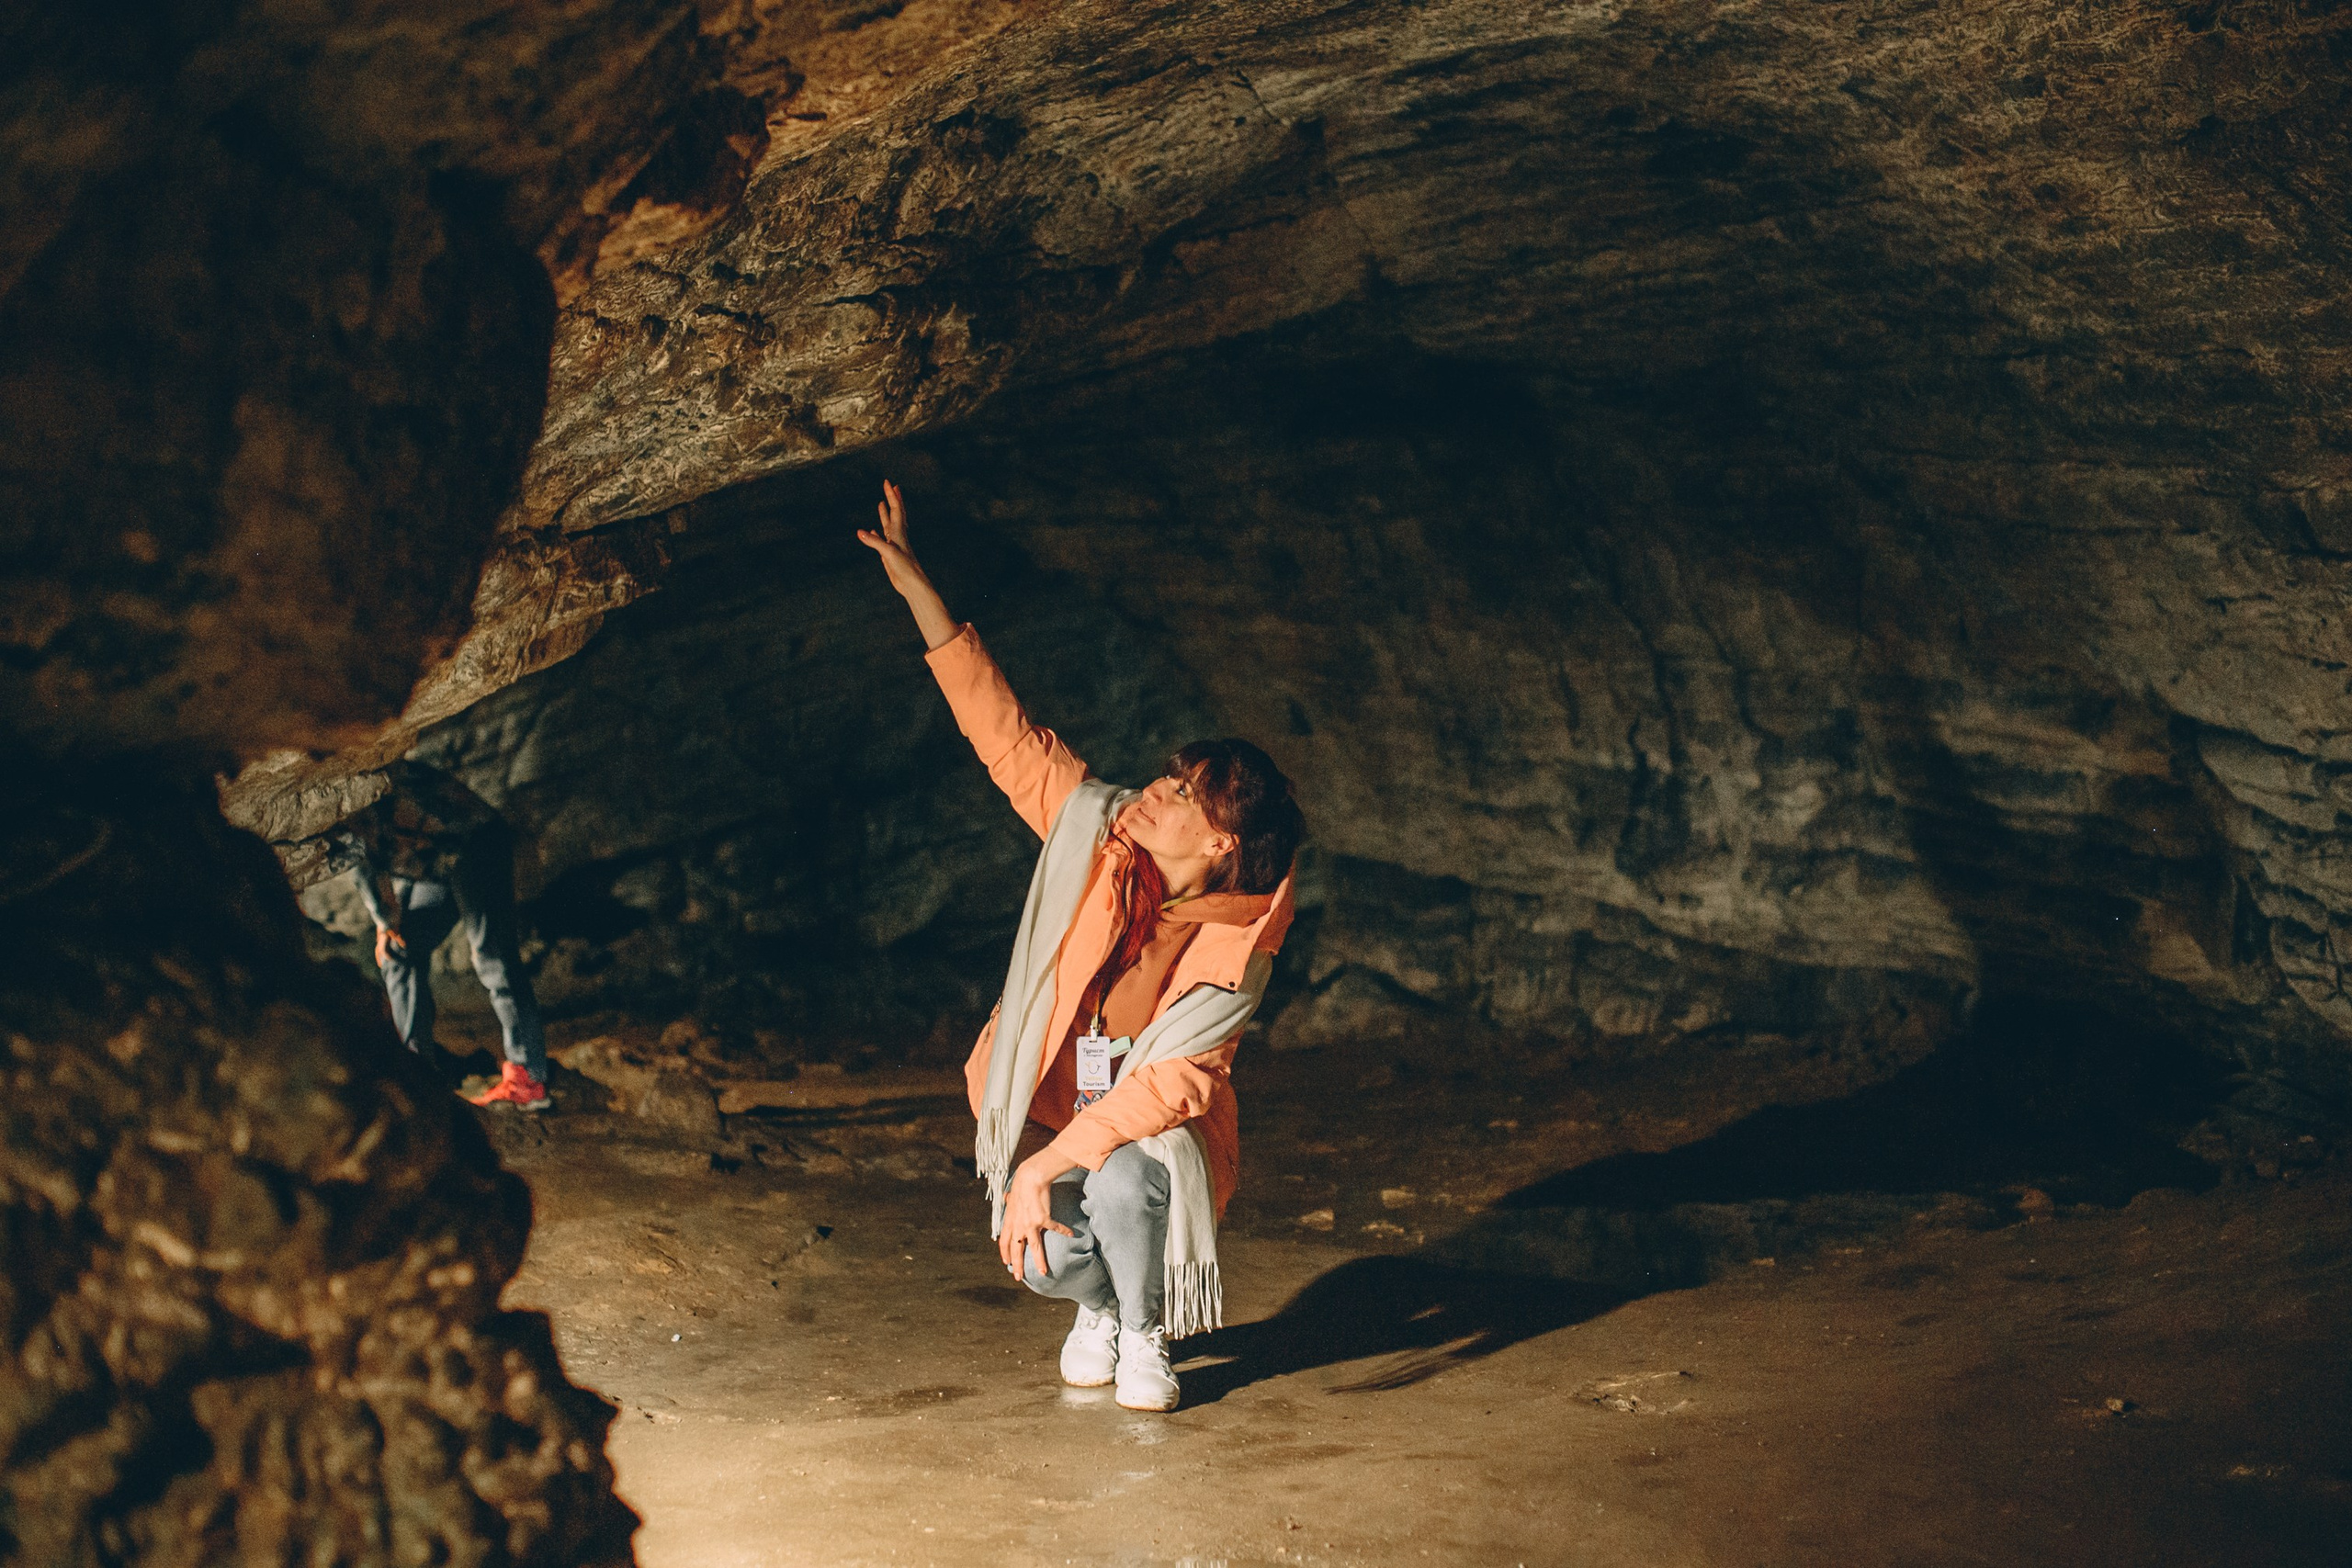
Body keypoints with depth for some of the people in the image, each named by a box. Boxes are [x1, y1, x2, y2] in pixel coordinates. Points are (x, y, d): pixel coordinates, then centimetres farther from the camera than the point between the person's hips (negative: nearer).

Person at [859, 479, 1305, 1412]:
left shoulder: (1236, 952, -22)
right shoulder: (1096, 829, -13)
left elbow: (1172, 1083, -27)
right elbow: (1002, 731, -11)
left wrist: (1046, 1168, -36)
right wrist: (917, 591, -16)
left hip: (1153, 1130, -2)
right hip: (1048, 1107, 3)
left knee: (1122, 1182, -36)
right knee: (1039, 1252, -23)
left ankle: (1142, 1336, -2)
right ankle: (1099, 1302, 17)